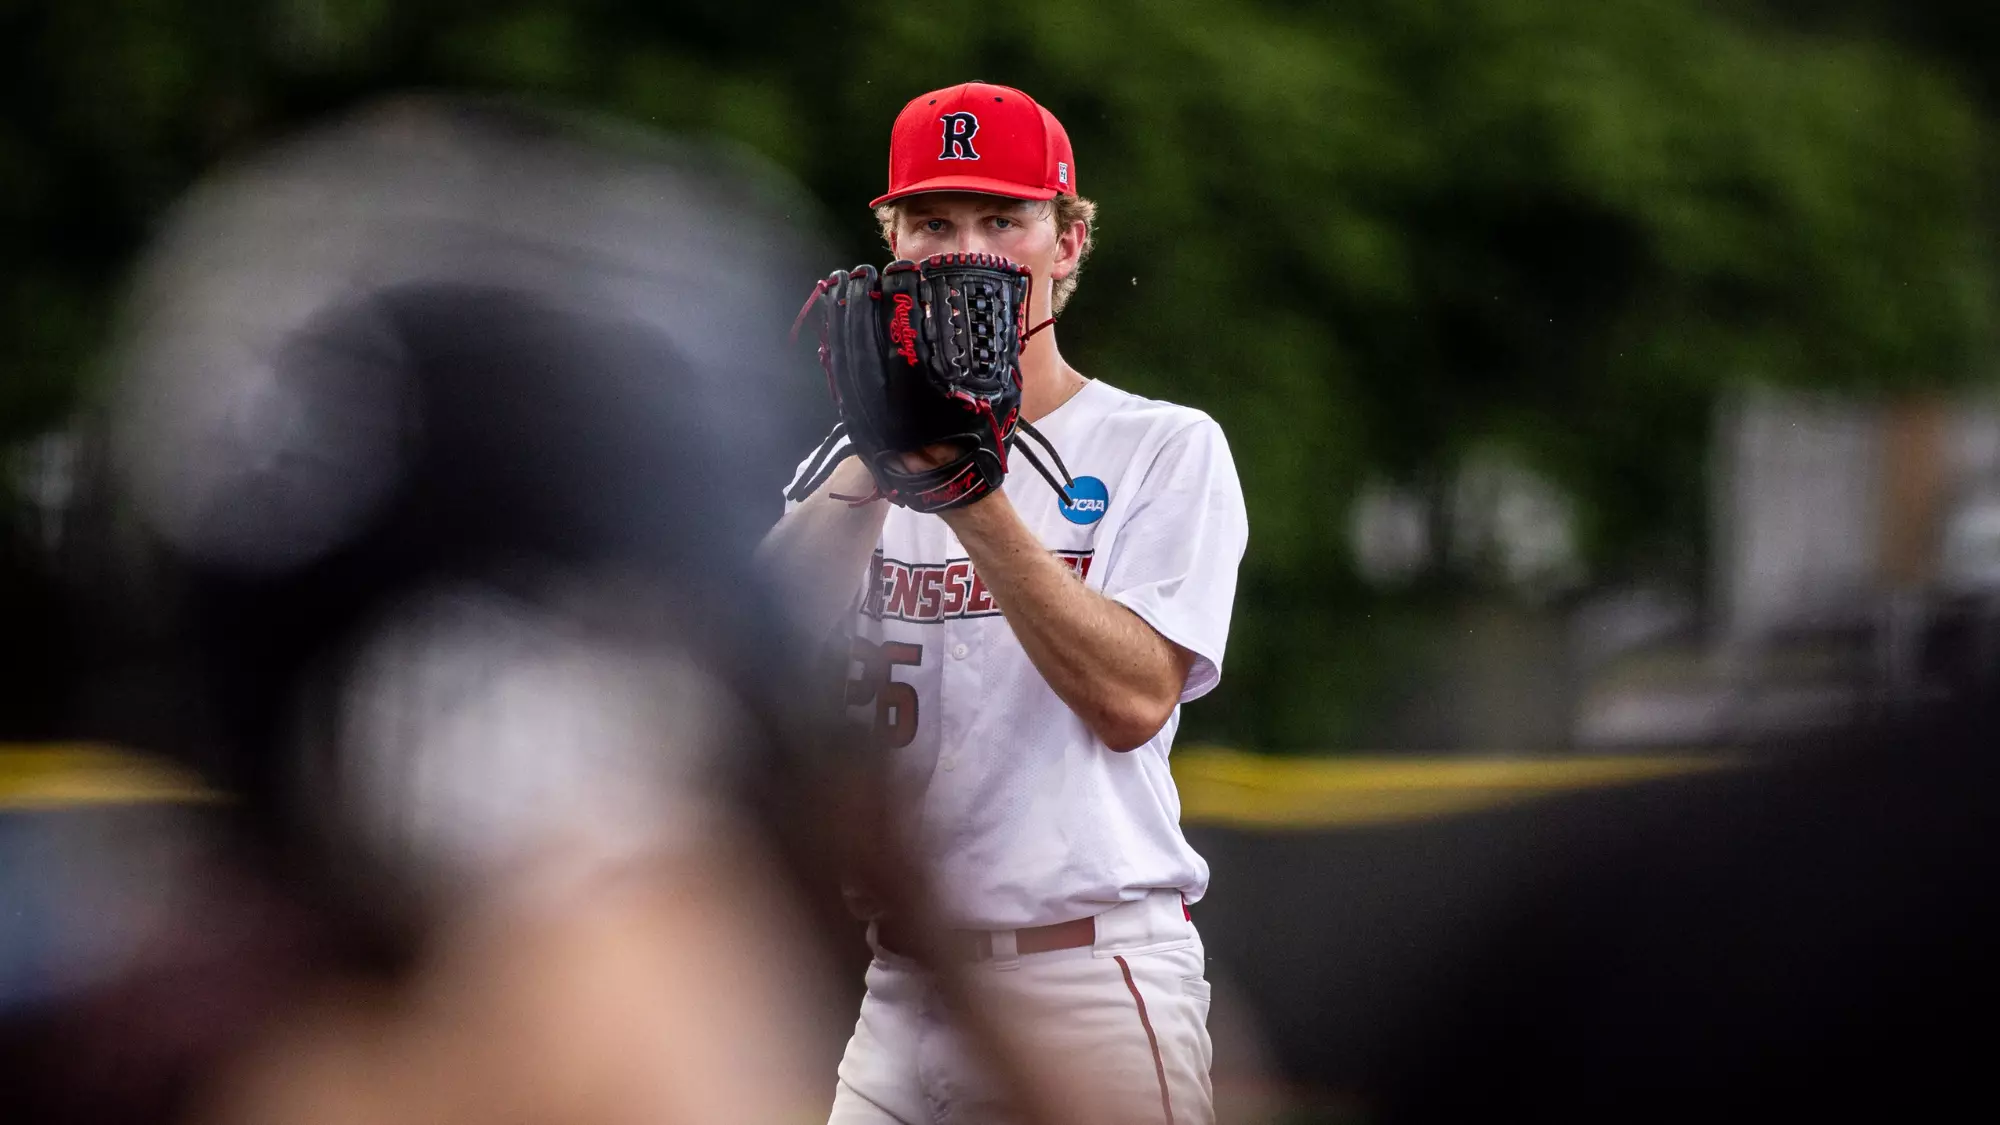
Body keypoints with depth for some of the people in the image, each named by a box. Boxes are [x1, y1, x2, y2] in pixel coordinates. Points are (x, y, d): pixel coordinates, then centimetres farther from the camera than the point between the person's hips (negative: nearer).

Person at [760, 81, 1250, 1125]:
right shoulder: (860, 458, 14)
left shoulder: (1167, 448, 2)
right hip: (899, 991, 4)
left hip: (1089, 985, -4)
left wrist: (977, 505, -20)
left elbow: (1133, 700, -13)